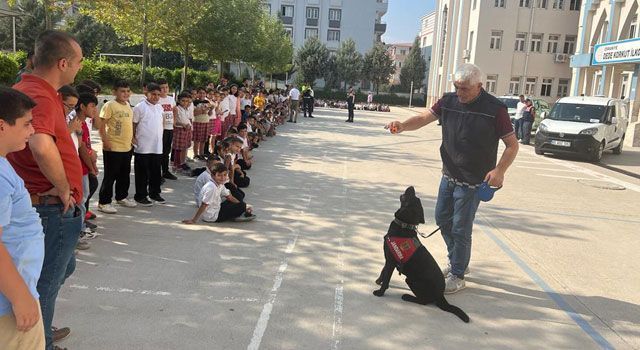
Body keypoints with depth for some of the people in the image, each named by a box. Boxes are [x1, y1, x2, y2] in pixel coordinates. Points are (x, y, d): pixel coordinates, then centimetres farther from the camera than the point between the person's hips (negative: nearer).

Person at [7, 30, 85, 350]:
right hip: (53, 207, -10)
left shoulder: (22, 89, 7)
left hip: (34, 201, 10)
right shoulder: (41, 97, -24)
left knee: (64, 267, 27)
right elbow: (42, 146, -43)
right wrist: (63, 189, -27)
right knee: (47, 282, 5)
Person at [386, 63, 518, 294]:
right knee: (442, 219, 16)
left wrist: (500, 170, -24)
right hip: (449, 175, 6)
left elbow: (512, 145, -10)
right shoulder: (449, 101, 0)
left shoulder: (494, 109, -14)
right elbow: (424, 118, -3)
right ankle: (456, 262, 37)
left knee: (460, 229, 0)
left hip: (472, 181, -6)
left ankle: (457, 276, 18)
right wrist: (402, 126, -24)